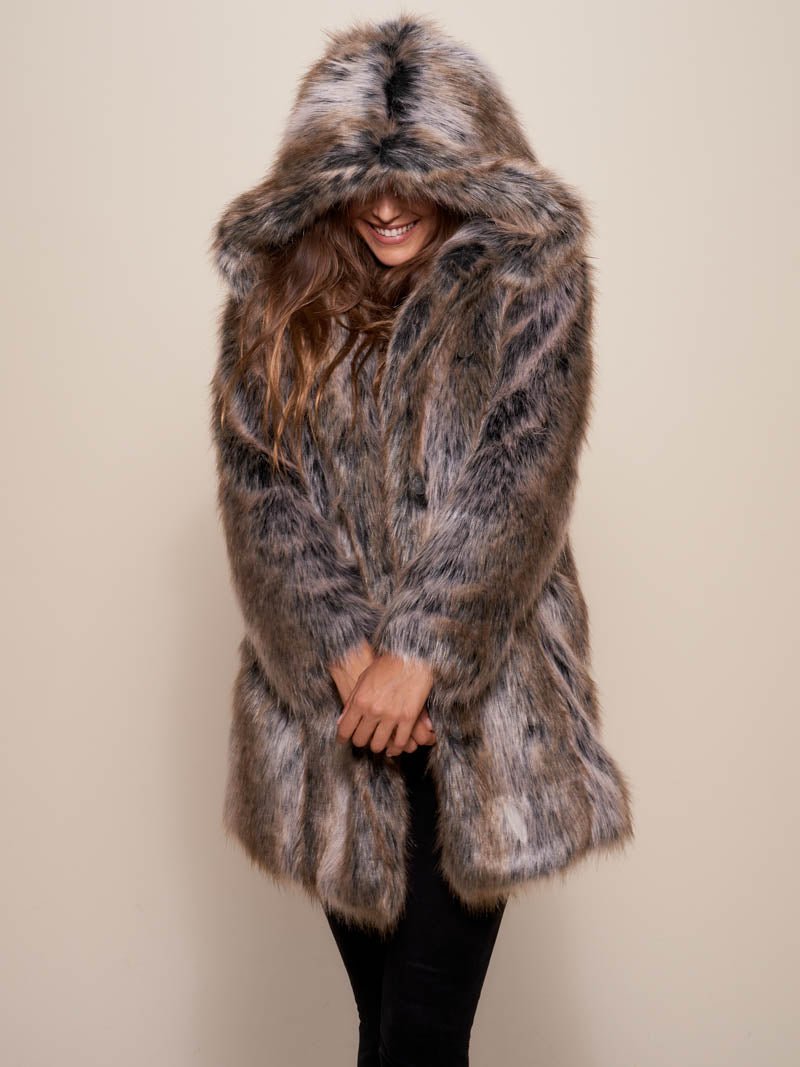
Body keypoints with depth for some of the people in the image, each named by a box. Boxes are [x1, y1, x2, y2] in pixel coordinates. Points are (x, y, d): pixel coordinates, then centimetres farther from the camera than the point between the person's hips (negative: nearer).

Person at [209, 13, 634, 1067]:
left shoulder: (529, 278, -2)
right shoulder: (276, 284, 5)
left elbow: (517, 480, -10)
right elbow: (259, 482, -2)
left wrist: (419, 653, -15)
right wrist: (346, 654, -12)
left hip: (477, 696, -2)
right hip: (327, 690, 3)